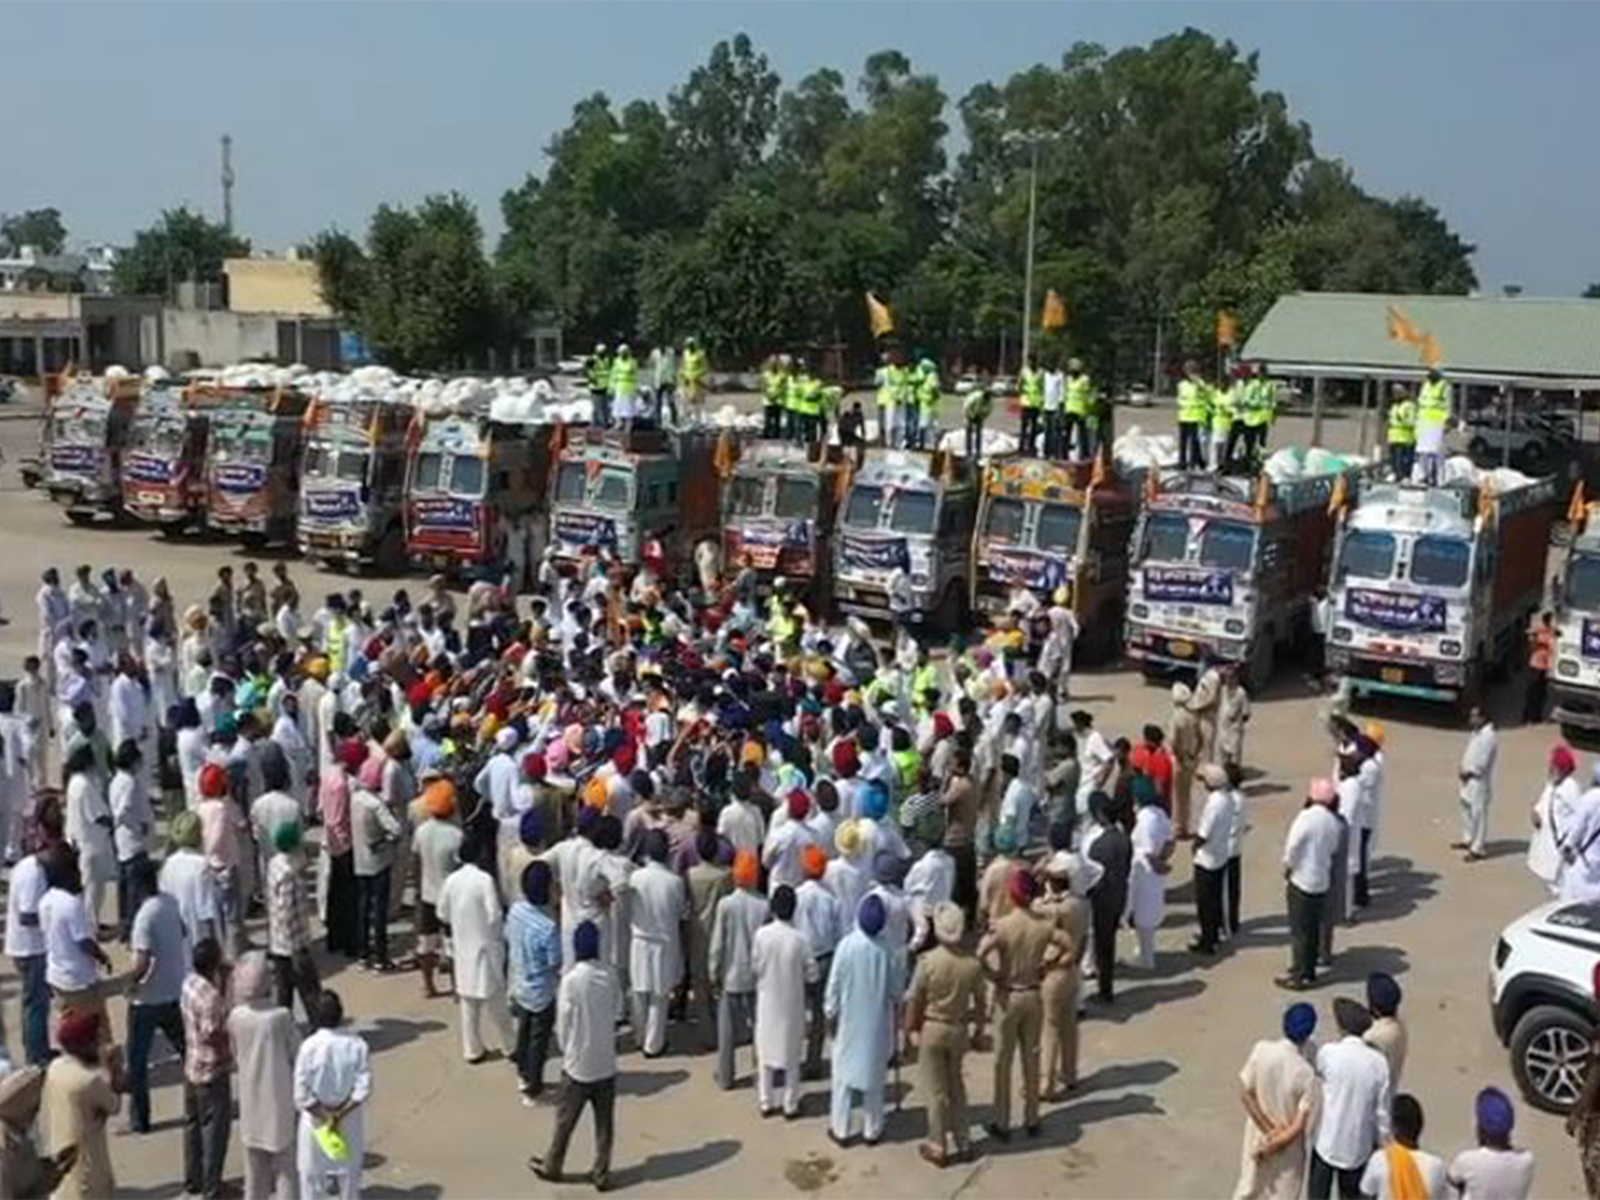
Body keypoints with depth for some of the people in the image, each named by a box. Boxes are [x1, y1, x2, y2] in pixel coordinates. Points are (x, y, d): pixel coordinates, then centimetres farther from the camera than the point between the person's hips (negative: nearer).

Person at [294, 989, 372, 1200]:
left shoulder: (309, 1047, -19)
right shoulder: (357, 1045, -15)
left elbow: (302, 1095, -18)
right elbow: (363, 1089, -17)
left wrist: (324, 1116, -9)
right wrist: (340, 1113, -12)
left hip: (315, 1123, -2)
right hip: (350, 1123, 2)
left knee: (312, 1178, 14)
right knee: (349, 1176, 20)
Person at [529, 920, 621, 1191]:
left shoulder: (571, 980, -19)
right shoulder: (611, 976, -7)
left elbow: (563, 1024, -11)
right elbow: (617, 1015, 2)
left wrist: (567, 1050, 7)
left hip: (578, 1064, -3)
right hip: (606, 1063, 3)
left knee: (565, 1120, 14)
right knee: (605, 1123, 13)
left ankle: (551, 1166, 30)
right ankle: (601, 1173, 21)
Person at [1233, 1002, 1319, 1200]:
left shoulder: (1261, 1049, -19)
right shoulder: (1306, 1073, -27)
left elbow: (1245, 1094, -12)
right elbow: (1299, 1126, -23)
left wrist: (1269, 1130, -8)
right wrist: (1272, 1147, -11)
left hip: (1257, 1136, 3)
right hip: (1288, 1149, -3)